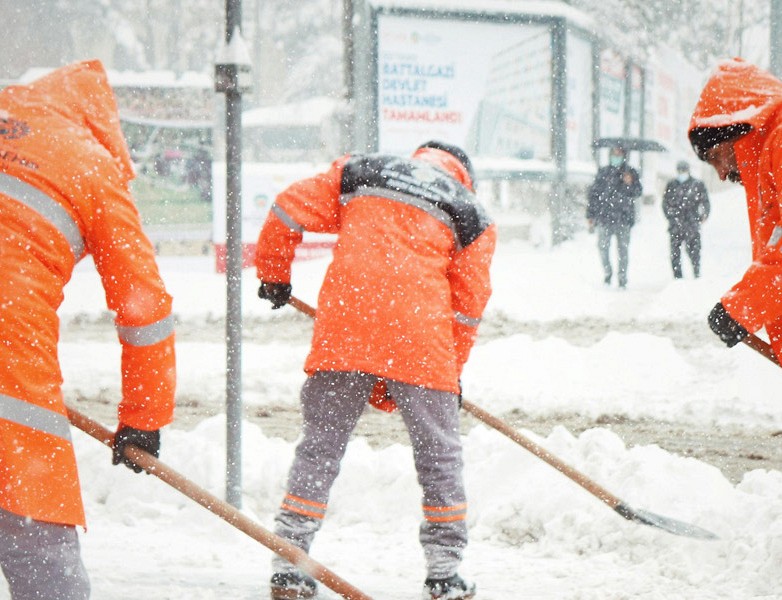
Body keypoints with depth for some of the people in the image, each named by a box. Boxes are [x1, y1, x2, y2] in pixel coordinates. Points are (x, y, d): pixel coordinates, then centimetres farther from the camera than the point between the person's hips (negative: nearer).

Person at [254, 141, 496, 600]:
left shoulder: (360, 171, 19)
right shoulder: (472, 215, 15)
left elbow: (289, 210, 12)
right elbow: (468, 304, 13)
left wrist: (274, 276, 26)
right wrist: (452, 372, 23)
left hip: (343, 327, 1)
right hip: (420, 338, -1)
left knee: (321, 445, 10)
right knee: (439, 453, 13)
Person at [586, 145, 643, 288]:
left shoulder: (631, 173, 7)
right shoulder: (603, 173, 8)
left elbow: (637, 193, -2)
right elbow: (593, 194, 9)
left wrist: (630, 184, -23)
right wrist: (590, 215, 5)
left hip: (624, 217, 0)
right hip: (604, 216, 0)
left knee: (623, 249, 1)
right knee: (603, 246, -6)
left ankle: (622, 278, 8)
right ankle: (607, 271, 15)